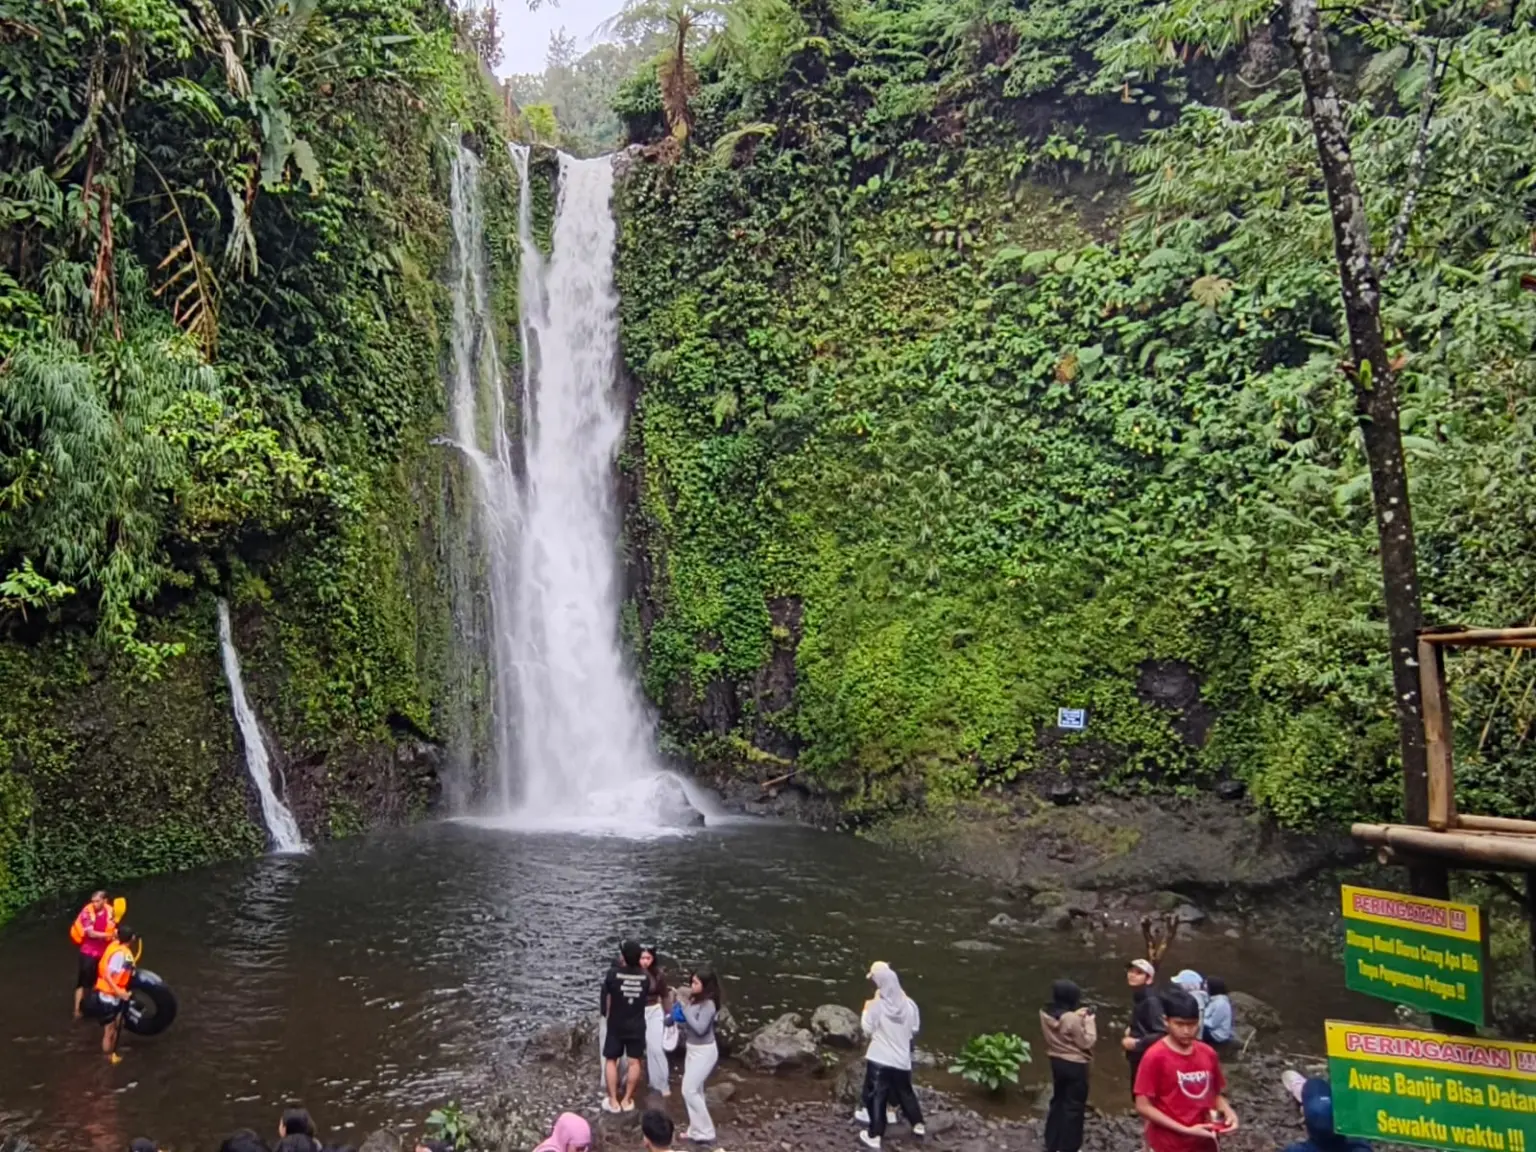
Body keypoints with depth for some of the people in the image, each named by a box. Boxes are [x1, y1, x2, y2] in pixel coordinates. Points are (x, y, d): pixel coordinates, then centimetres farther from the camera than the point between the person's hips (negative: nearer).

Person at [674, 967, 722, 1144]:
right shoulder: (694, 1000, 2)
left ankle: (705, 1132, 3)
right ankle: (697, 1129, 26)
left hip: (704, 1052, -9)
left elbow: (700, 1028, -28)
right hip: (692, 1050, 9)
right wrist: (678, 1018, -8)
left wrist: (685, 1010, -23)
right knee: (695, 1090, 15)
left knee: (689, 1090, -6)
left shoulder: (708, 1004, -22)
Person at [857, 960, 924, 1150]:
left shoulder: (876, 1006, -18)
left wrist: (866, 1010, 3)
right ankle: (918, 1124, 34)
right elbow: (915, 1029, 6)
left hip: (880, 1058, -4)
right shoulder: (908, 1004, -7)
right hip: (902, 1059, 4)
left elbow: (867, 1030, -8)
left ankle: (874, 1136, 10)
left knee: (878, 1096, 6)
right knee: (905, 1092, 24)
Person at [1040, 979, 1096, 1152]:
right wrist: (1088, 1020, -9)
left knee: (1058, 1101, 21)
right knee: (1074, 1107, 9)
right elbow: (1087, 1042, -17)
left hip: (1056, 1062, 7)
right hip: (1075, 1065, -7)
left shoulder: (1045, 1014, -5)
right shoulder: (1072, 1019, -28)